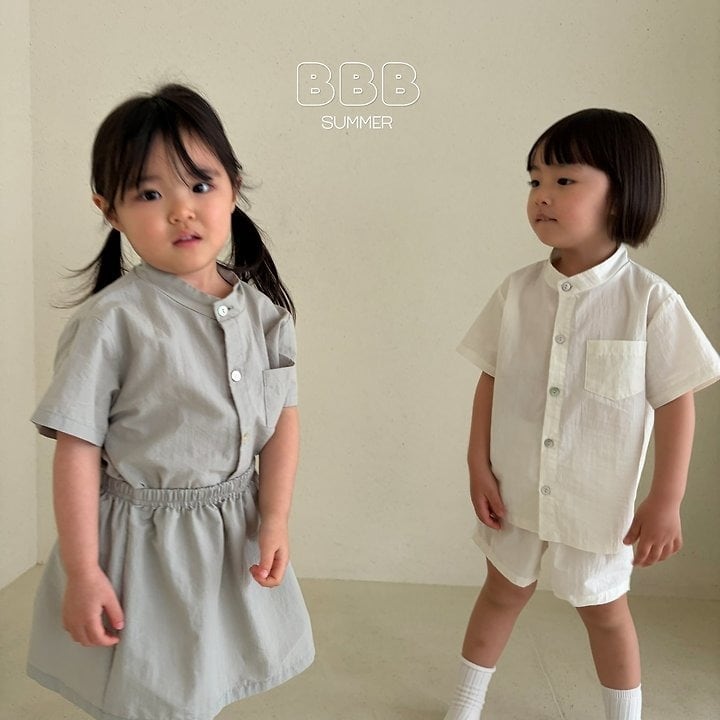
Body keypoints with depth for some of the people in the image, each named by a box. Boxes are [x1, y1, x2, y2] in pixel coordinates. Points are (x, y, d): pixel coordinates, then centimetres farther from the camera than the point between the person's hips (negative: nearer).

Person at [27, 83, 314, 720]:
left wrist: (275, 521, -6)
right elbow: (77, 449, -15)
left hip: (234, 537, 4)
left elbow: (283, 418, 0)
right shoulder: (113, 320, -18)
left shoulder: (264, 310, -5)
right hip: (143, 542, -4)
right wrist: (82, 573, -12)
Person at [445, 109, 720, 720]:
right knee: (502, 594, 22)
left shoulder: (650, 301, -16)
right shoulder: (517, 291, -8)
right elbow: (491, 381, -1)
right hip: (515, 488, 3)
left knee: (605, 611, 19)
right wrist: (478, 467, -3)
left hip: (598, 500, -2)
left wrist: (666, 502, -9)